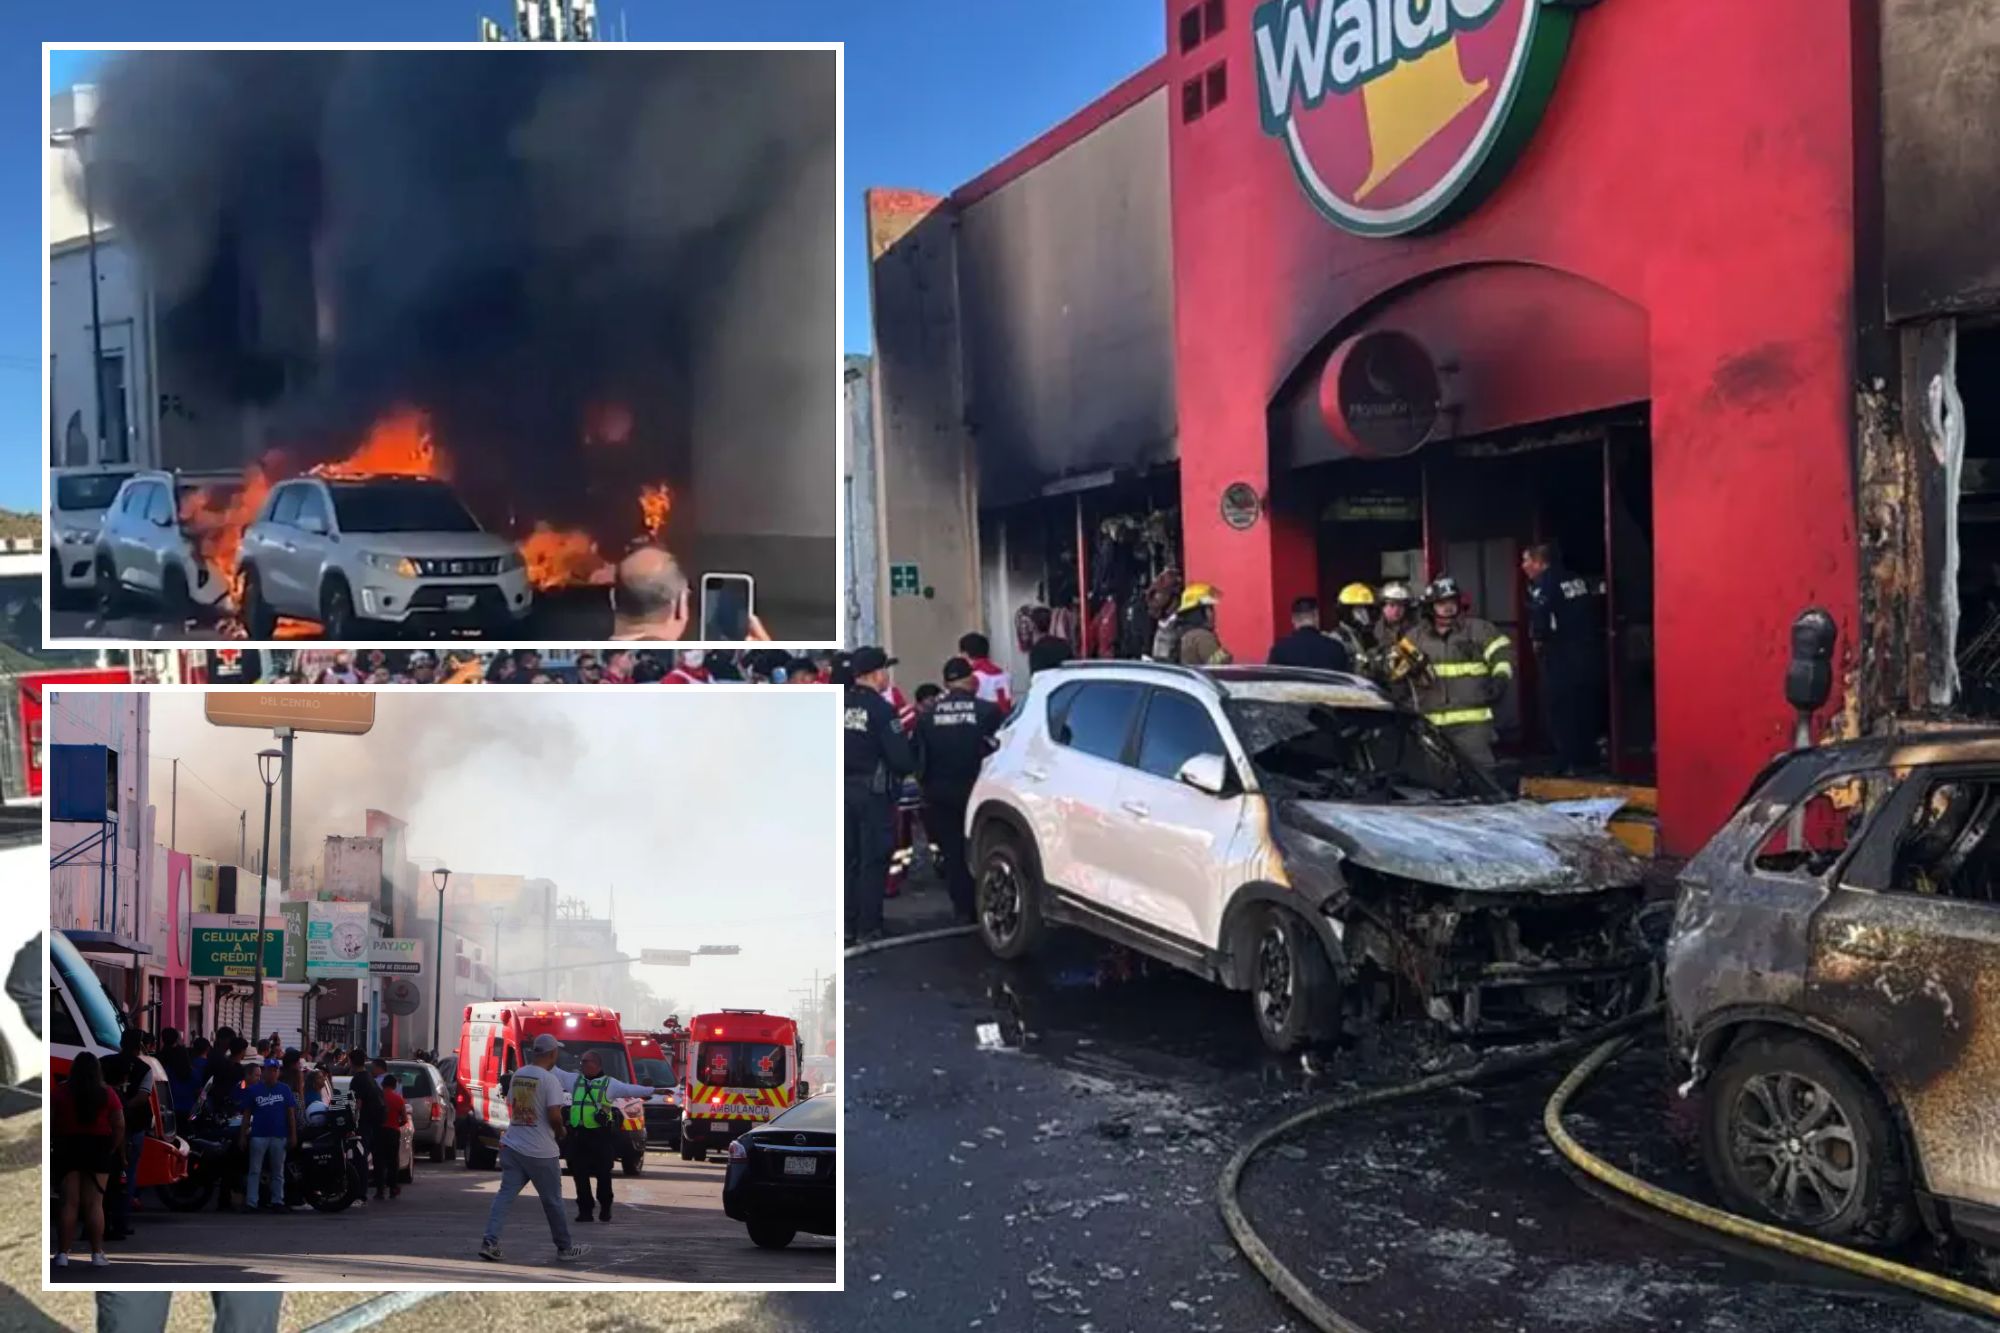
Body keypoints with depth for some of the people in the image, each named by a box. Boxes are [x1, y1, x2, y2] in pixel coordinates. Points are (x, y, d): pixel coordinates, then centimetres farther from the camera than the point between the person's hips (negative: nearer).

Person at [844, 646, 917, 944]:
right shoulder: (880, 709, -15)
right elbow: (901, 757, -17)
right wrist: (908, 768, 3)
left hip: (843, 789, 6)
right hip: (873, 792, -6)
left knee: (848, 859, 14)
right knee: (873, 861, 3)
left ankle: (847, 925, 19)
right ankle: (868, 927, 5)